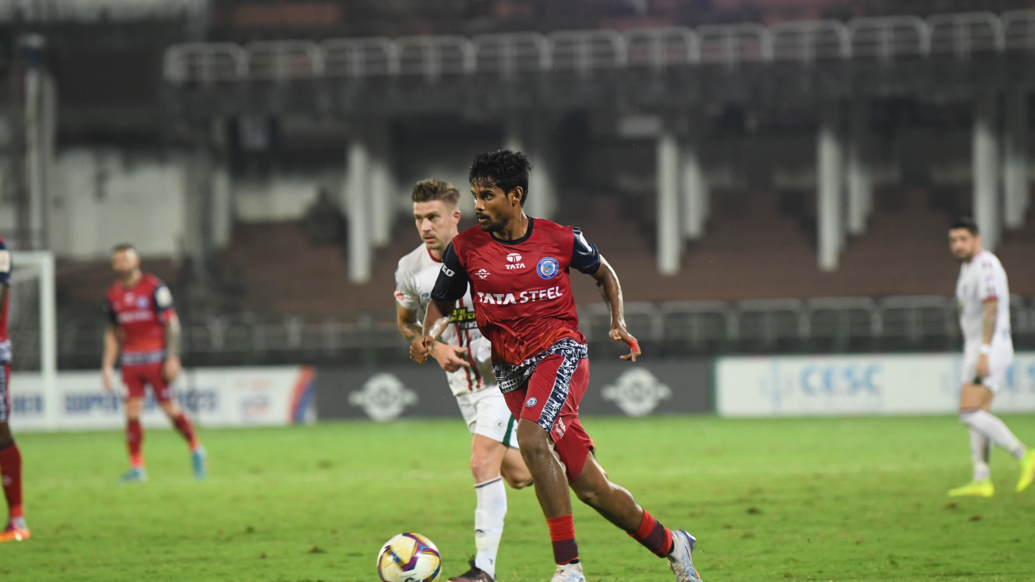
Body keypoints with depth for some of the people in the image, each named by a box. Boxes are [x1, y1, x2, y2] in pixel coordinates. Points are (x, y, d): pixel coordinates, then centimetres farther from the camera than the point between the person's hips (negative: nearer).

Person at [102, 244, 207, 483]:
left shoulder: (154, 288, -6)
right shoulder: (113, 295, 9)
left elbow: (171, 324, -7)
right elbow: (113, 334, 19)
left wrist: (172, 357, -13)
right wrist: (108, 365, 12)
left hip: (156, 358, -4)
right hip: (131, 361, 4)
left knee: (170, 408, -5)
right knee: (132, 412, -5)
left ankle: (196, 449, 17)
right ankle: (136, 467, -1)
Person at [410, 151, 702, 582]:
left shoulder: (560, 239, -3)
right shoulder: (465, 248, 0)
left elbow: (603, 273, 16)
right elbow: (441, 303, 13)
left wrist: (619, 323, 1)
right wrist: (429, 336, -9)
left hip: (560, 352, -3)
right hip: (512, 373, 3)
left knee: (531, 438, -32)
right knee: (590, 488, 3)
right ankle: (670, 545, 25)